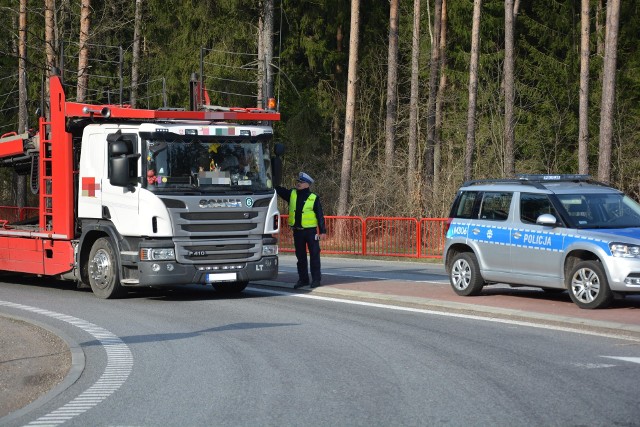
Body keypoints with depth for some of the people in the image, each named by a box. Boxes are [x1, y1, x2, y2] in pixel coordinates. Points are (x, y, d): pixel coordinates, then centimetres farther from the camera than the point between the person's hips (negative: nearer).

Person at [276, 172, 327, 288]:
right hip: (297, 231, 4)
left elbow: (320, 215, -2)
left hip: (310, 230, -4)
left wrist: (322, 231, -6)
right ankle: (303, 279, 18)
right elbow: (277, 189, 6)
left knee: (314, 255, -1)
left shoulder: (314, 198, -2)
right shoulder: (291, 194, 8)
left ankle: (316, 279, 5)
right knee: (300, 256, 10)